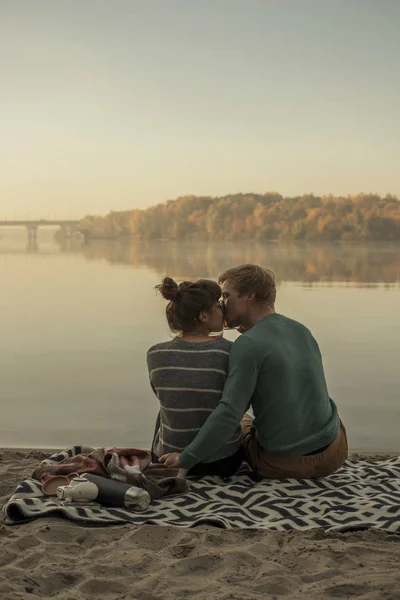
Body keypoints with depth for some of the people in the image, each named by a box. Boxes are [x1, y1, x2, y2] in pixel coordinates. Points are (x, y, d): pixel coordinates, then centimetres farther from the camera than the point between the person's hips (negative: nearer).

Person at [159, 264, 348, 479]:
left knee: (242, 423, 29)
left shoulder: (247, 345, -17)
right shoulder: (302, 332, 4)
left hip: (284, 463, -4)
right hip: (332, 454, 4)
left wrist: (184, 459, -17)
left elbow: (229, 414, -25)